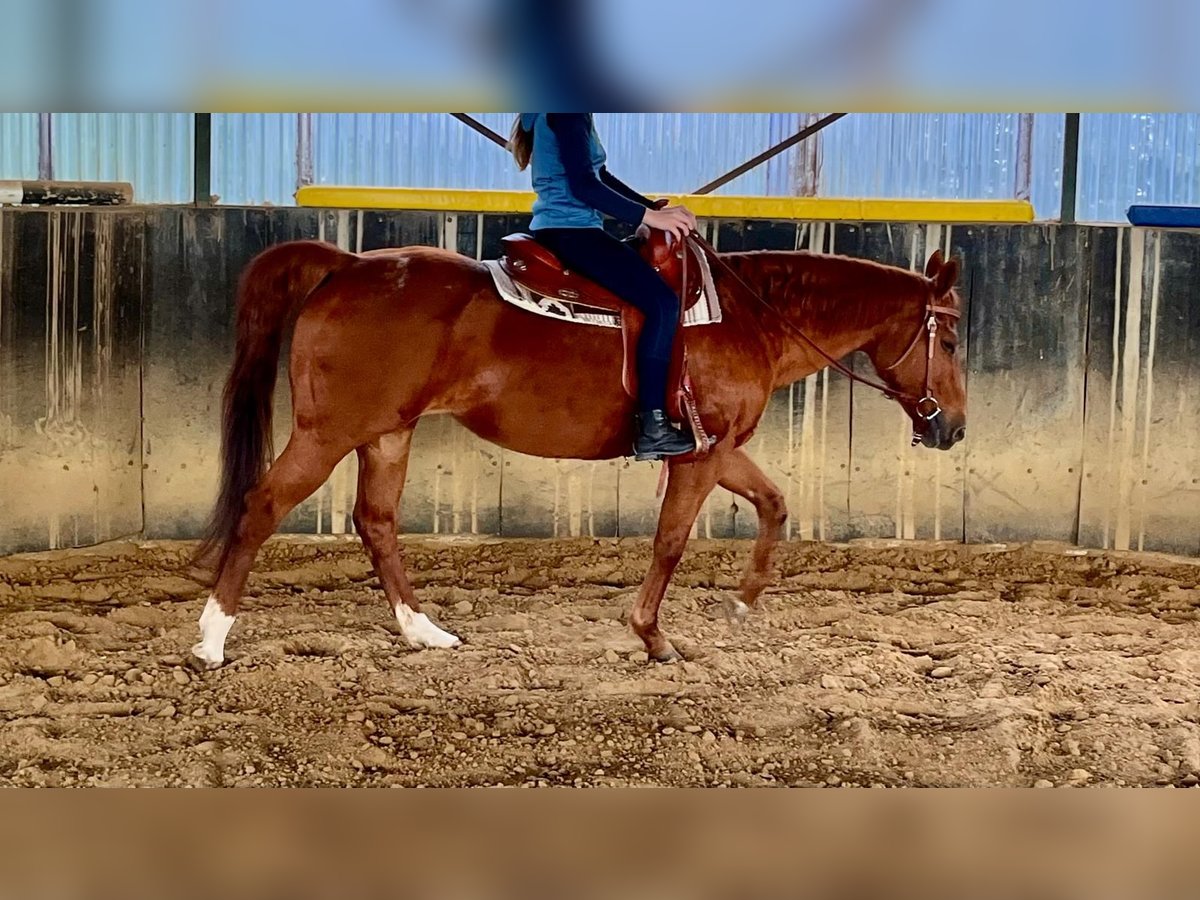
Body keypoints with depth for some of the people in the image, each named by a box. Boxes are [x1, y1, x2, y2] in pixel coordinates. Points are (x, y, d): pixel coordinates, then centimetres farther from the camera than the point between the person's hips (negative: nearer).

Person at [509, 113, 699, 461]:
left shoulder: (565, 113, 19)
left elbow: (599, 176, 23)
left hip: (562, 231, 11)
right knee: (661, 301, -16)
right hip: (571, 232, -11)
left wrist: (656, 209, 15)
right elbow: (584, 185, -20)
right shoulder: (569, 112, -14)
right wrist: (648, 216, -16)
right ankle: (652, 428, -17)